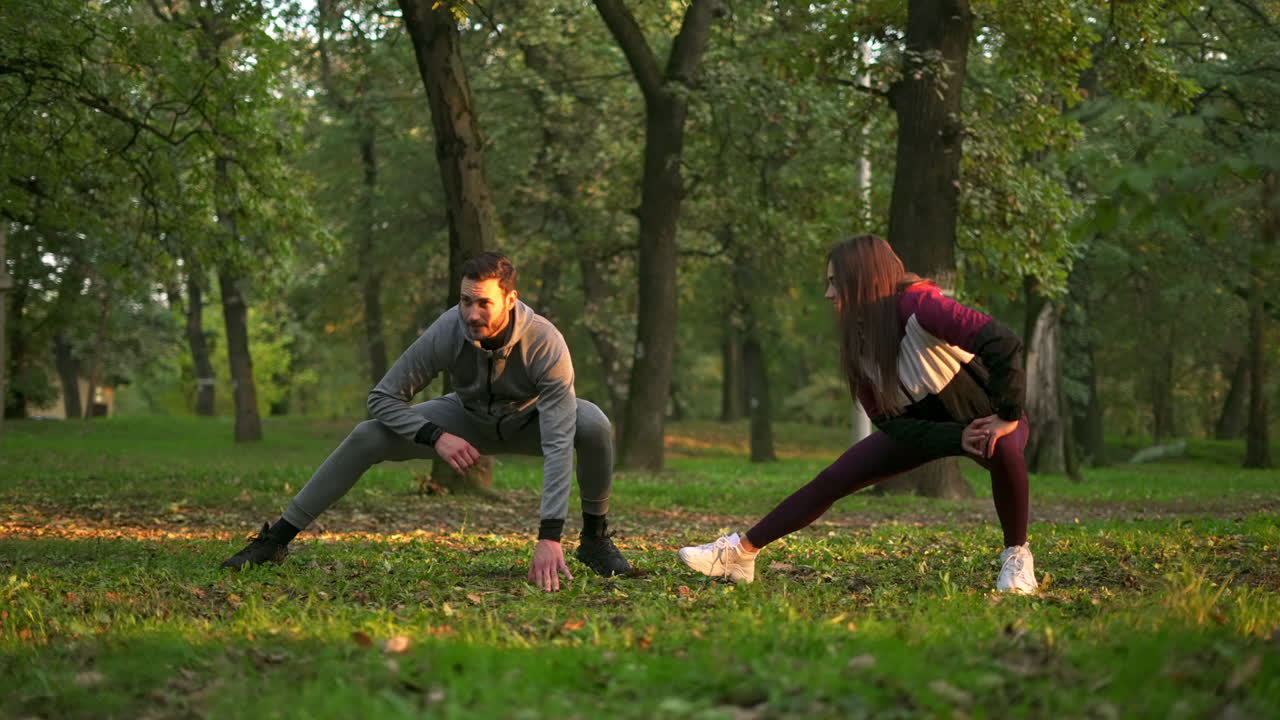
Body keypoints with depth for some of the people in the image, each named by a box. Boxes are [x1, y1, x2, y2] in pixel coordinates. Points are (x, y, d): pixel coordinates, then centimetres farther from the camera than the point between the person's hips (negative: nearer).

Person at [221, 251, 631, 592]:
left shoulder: (546, 343, -39)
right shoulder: (445, 334, -33)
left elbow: (559, 443, -43)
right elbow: (383, 397, -21)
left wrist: (550, 537, -51)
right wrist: (435, 436, -38)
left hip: (528, 421, -2)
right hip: (467, 419, 2)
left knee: (593, 424, -34)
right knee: (367, 437, -18)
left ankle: (595, 539, -10)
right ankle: (277, 539, -7)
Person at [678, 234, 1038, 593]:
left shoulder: (917, 305, -34)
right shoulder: (859, 343, -11)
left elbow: (1002, 343, -43)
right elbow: (889, 419, -9)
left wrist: (1008, 417, -34)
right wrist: (955, 438, -23)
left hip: (985, 418, -6)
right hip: (923, 427, 6)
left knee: (1002, 449, -40)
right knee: (832, 479, -1)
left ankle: (1016, 556, -16)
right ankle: (741, 551, 9)